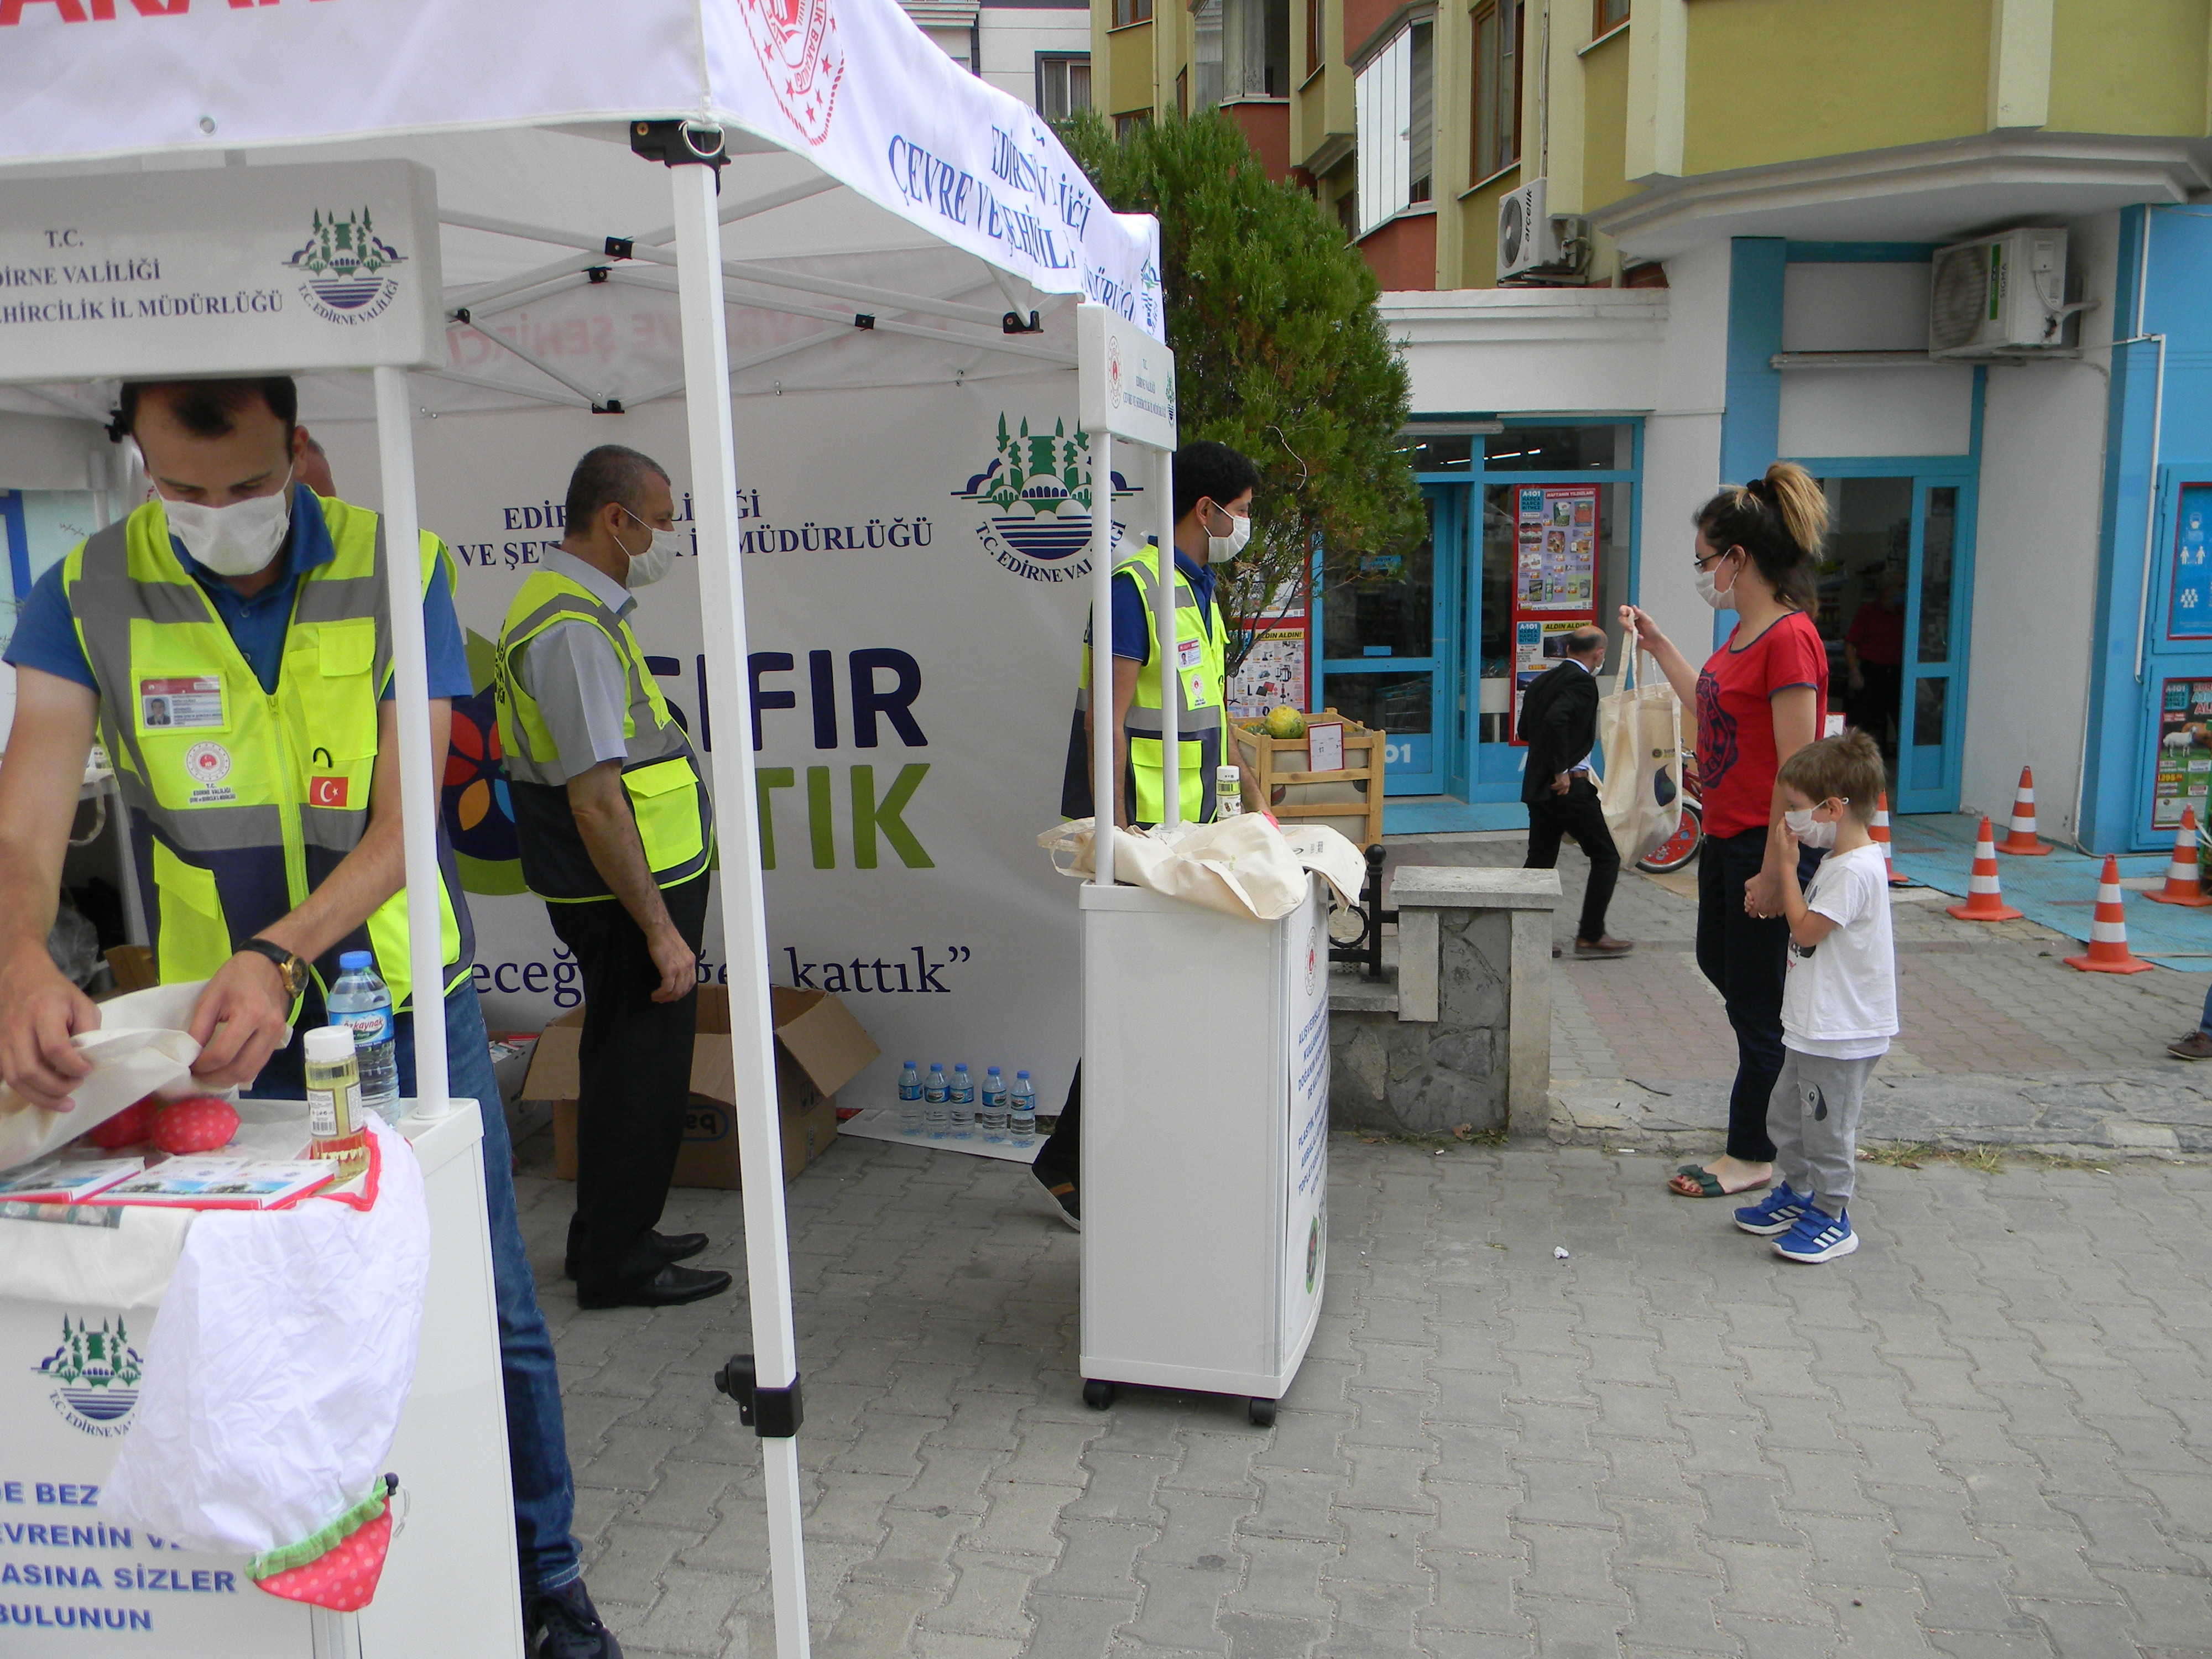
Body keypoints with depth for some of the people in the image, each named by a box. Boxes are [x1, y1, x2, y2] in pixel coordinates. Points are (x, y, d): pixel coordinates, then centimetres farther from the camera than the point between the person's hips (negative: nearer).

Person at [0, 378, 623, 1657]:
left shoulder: (399, 570, -9)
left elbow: (401, 822, -15)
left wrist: (281, 954, -31)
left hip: (410, 1011, -1)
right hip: (224, 1027, 1)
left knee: (487, 1310, 7)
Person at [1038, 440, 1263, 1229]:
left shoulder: (1201, 587, 17)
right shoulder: (1136, 584, -14)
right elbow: (1107, 718, -19)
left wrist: (1250, 793, 23)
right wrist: (1115, 833, -22)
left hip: (1190, 826, 9)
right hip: (1141, 823, -9)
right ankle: (1065, 1162, 8)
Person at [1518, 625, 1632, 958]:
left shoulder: (1542, 680, 13)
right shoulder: (1582, 681, -12)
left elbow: (1525, 731, 19)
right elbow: (1556, 718, -28)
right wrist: (1562, 771, -22)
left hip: (1537, 786, 8)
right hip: (1569, 787, -8)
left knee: (1540, 860, 12)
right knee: (1606, 858, 4)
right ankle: (1590, 936, 6)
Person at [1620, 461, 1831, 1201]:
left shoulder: (1789, 639, -22)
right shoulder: (1745, 630, 8)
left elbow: (1796, 768, -23)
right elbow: (1713, 710, 23)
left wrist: (1774, 871, -21)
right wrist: (1659, 646, 20)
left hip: (1763, 844, -10)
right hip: (1726, 834, 10)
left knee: (1754, 999, 3)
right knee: (1718, 959, 25)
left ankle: (1752, 1155, 19)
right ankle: (1784, 1064, 44)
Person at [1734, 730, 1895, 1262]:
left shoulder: (1856, 870, -23)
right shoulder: (1838, 862, 10)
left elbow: (1805, 928, -19)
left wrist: (1786, 867, -14)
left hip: (1842, 1034, -11)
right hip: (1813, 1026, 11)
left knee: (1827, 1125, 2)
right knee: (1786, 1117, 21)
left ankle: (1830, 1218, 14)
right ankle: (1796, 1194, 35)